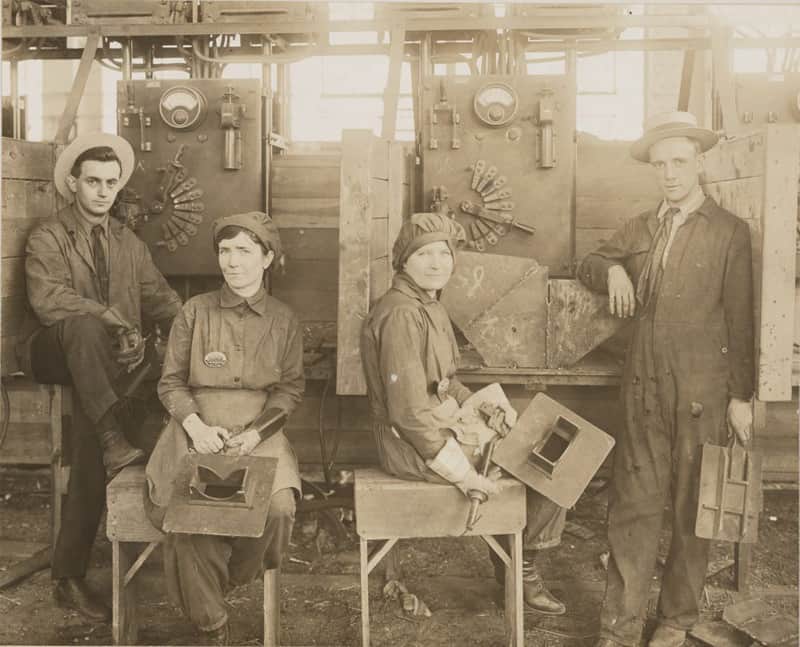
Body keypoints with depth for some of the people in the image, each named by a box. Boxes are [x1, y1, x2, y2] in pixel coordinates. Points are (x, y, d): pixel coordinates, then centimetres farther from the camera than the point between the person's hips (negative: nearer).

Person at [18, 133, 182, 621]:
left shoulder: (130, 243, 16)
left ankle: (70, 575, -17)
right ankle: (114, 442, -44)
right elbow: (48, 299, -17)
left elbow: (161, 299, 7)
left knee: (89, 431, -23)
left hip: (114, 361, 2)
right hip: (55, 355, -2)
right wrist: (112, 319, -25)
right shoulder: (47, 239, 1)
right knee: (82, 324, -35)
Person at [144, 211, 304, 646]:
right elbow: (170, 382, 7)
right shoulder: (195, 311, 5)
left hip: (259, 432, 1)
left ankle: (226, 580, 6)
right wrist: (195, 425, -12)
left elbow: (290, 387, 7)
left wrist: (256, 432, -10)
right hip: (198, 430, 0)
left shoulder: (283, 320, 8)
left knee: (277, 507, -27)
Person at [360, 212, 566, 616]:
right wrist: (461, 471, -23)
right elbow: (410, 411, -26)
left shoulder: (429, 306, 11)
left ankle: (512, 556, 23)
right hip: (414, 446, -10)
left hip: (442, 427, 10)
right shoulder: (401, 314, -21)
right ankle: (520, 566, 18)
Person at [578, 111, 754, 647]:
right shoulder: (641, 229, 10)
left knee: (691, 511, 9)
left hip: (702, 393, -3)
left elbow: (740, 321, -3)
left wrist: (742, 396, -3)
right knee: (632, 506, 4)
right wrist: (612, 269, -3)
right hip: (644, 391, 3)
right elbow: (588, 267, 20)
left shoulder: (730, 232, -2)